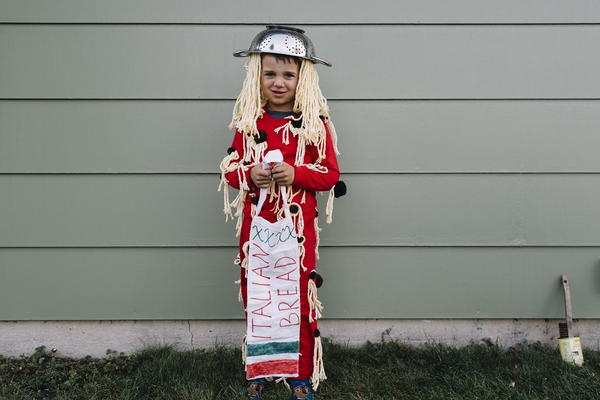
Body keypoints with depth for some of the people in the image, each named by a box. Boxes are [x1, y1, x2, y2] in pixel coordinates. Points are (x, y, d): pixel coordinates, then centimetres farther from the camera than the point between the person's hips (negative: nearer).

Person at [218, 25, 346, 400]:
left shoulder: (315, 123, -4)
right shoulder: (247, 121, 3)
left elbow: (330, 174, -3)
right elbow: (230, 169, 7)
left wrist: (296, 173, -20)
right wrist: (249, 174, -15)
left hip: (298, 228, -2)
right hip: (255, 225, 3)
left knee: (301, 299, 6)